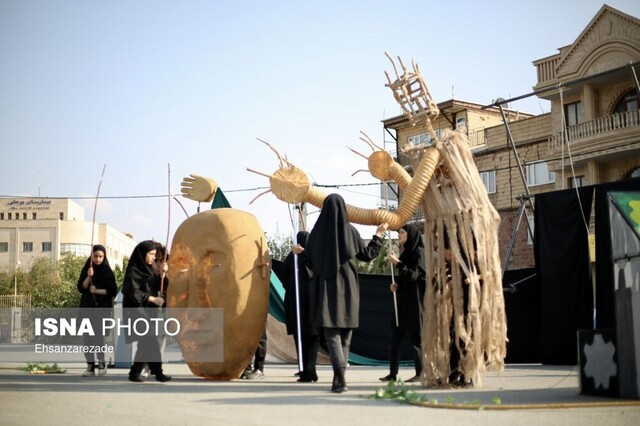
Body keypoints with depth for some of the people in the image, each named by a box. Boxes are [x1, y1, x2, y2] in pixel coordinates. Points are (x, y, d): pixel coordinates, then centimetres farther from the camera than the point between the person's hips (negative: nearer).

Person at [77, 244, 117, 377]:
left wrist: (97, 291, -13)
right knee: (88, 338, 0)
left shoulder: (107, 271, 2)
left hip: (102, 308, -3)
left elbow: (113, 291, -3)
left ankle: (101, 362, 6)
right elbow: (81, 288, 0)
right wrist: (89, 277, -14)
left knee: (98, 336, -13)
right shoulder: (86, 269, 9)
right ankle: (90, 366, 5)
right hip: (87, 307, 3)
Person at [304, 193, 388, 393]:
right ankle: (338, 379, 14)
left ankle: (340, 378, -21)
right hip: (348, 287, 1)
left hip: (326, 288, -1)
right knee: (345, 335, 12)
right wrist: (378, 235, 19)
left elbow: (309, 261, 4)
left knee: (332, 335, -4)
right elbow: (367, 255, 6)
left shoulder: (317, 232, -3)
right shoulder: (350, 230, -3)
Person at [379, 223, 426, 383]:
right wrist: (397, 285, 5)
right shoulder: (405, 252, 16)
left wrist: (397, 263, -19)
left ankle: (420, 373, 2)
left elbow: (414, 275, -17)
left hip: (414, 301, -8)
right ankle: (393, 374, 3)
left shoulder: (419, 252, -8)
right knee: (395, 338, 3)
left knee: (416, 338, -4)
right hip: (402, 301, 8)